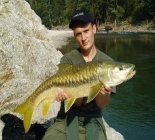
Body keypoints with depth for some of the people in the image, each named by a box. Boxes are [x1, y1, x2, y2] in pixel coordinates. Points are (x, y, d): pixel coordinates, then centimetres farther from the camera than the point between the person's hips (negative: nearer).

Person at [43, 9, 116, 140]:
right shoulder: (67, 60, -4)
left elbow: (102, 105, -6)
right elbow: (77, 101, -11)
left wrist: (103, 92, -28)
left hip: (93, 120, 1)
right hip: (67, 118, 0)